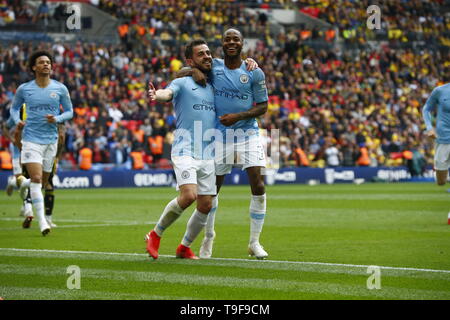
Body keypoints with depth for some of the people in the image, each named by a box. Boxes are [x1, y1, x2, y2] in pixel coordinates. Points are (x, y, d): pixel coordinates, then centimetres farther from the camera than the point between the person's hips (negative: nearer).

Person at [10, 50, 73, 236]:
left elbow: (69, 112, 9)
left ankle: (22, 184, 46)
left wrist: (57, 119, -12)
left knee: (43, 182, 11)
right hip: (31, 139, -3)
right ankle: (42, 222, -17)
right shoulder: (24, 89, 0)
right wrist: (17, 121, -6)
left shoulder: (60, 89, 2)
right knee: (36, 178, -17)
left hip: (51, 139, 3)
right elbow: (14, 108, 15)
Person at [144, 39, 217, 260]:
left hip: (208, 155, 6)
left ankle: (185, 247, 20)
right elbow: (167, 93, -19)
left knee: (206, 205, 0)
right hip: (185, 150, -6)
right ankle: (156, 234, -2)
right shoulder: (182, 83, 3)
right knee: (189, 195, -22)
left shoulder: (215, 86, 19)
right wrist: (156, 95, -43)